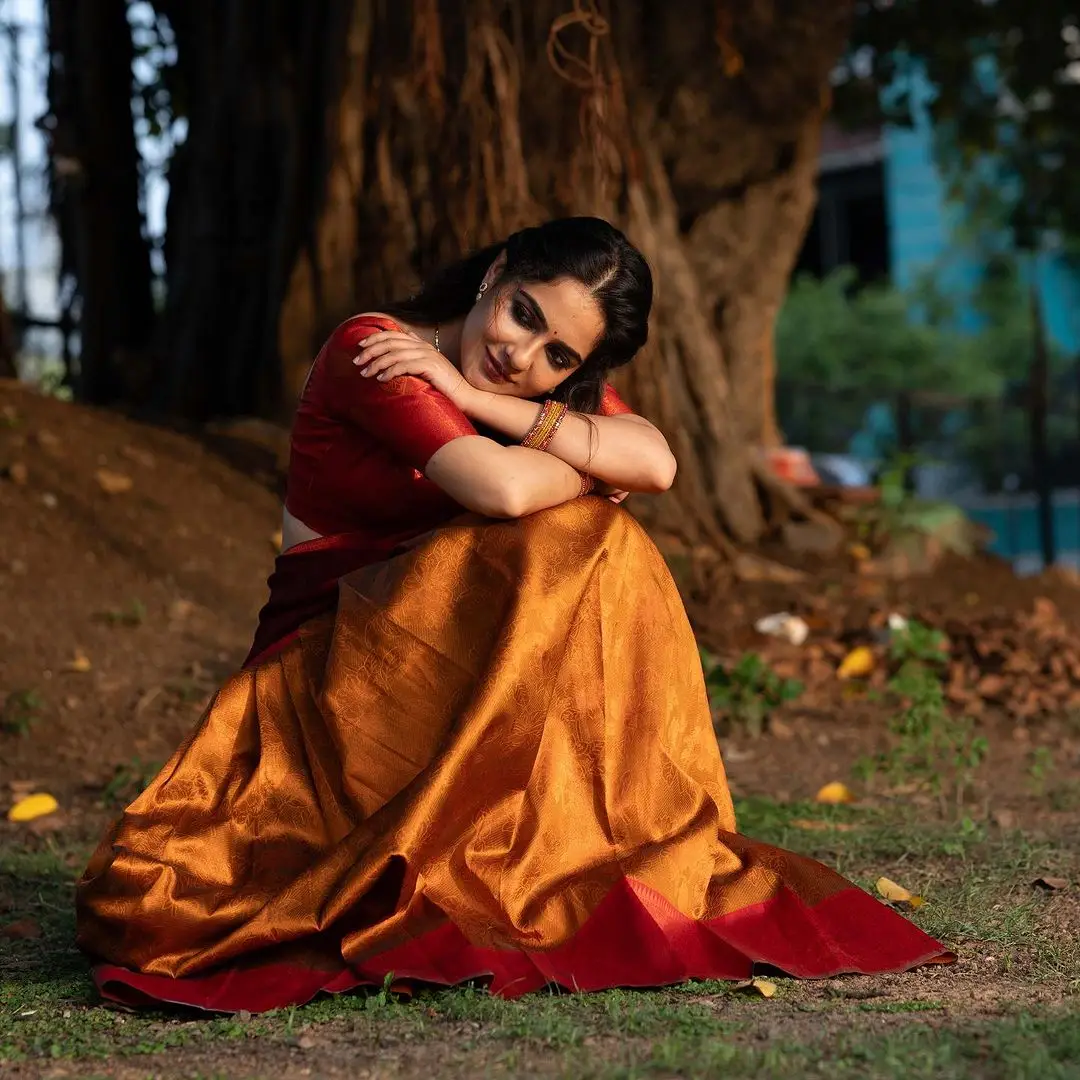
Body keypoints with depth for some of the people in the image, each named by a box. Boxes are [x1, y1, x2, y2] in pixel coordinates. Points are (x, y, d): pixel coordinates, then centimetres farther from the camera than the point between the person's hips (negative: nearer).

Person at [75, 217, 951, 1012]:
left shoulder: (563, 387, 6)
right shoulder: (372, 350, -16)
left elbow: (655, 463, -16)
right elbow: (500, 489, -30)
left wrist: (478, 399, -21)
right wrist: (592, 468, -10)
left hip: (454, 666, 7)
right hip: (330, 661, -7)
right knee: (569, 554, -27)